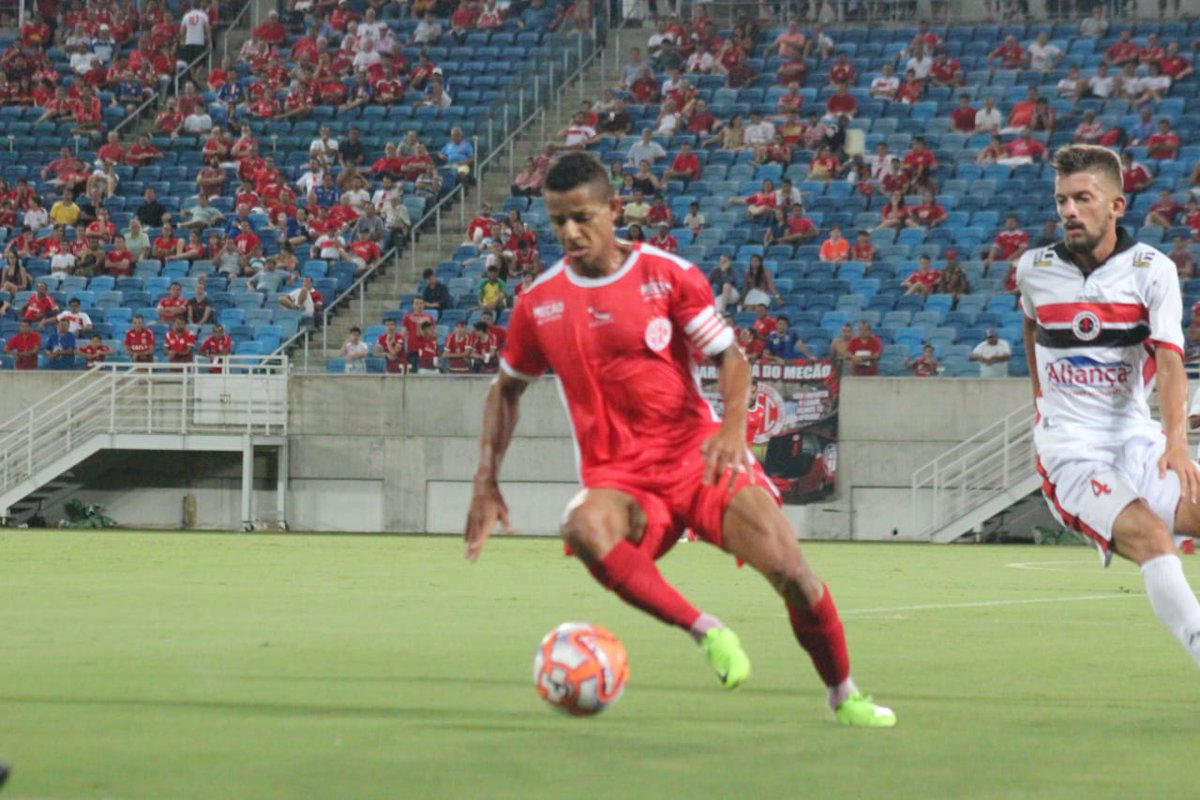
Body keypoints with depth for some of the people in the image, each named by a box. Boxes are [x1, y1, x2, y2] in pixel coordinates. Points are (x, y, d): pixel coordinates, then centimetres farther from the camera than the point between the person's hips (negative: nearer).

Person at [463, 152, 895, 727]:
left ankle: (844, 696, 7)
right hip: (617, 479, 1)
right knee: (585, 529, -37)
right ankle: (705, 631, -28)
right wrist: (487, 483, 10)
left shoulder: (668, 275, -1)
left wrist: (733, 424, -20)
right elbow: (506, 388, 19)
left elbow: (730, 355, 1)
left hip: (698, 457, -1)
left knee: (790, 570, -18)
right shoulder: (539, 304, 5)